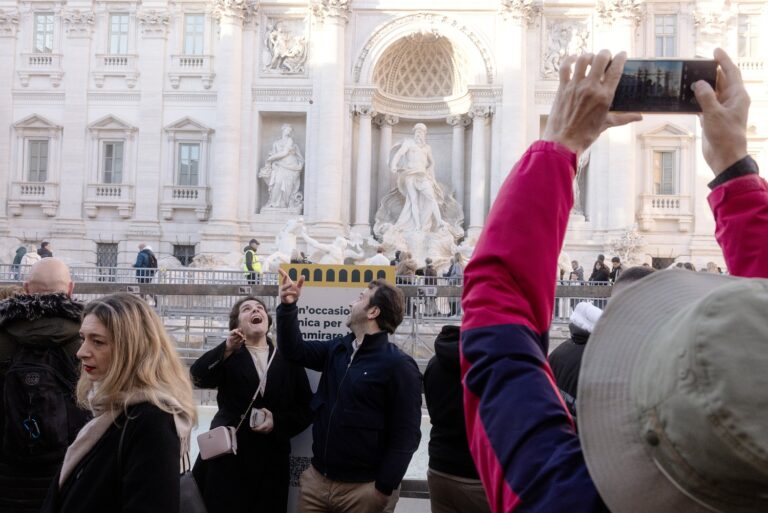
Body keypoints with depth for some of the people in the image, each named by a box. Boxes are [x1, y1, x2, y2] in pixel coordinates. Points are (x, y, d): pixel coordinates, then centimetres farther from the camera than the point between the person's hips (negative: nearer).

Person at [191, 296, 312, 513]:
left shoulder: (288, 360, 8)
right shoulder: (228, 357, 5)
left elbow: (306, 409, 6)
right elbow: (198, 377, -13)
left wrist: (278, 422, -9)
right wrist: (226, 349, -24)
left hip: (271, 463, 2)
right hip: (228, 458, -1)